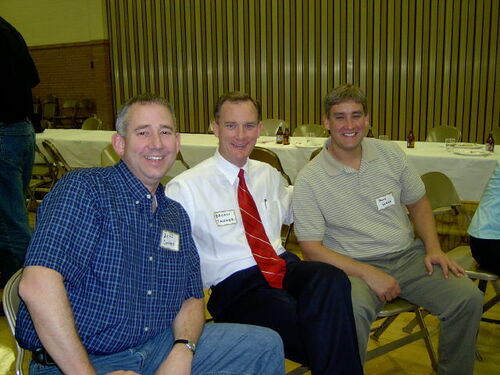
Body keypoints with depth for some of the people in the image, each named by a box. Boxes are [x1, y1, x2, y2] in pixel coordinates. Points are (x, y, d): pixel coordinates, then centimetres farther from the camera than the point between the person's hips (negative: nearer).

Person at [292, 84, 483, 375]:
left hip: (409, 255, 5)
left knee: (468, 297, -17)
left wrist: (433, 248, 1)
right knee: (352, 311, -36)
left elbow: (418, 202, 17)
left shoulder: (391, 154, 6)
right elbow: (312, 249, -9)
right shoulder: (310, 179, -7)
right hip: (354, 266, -4)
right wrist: (368, 274, -18)